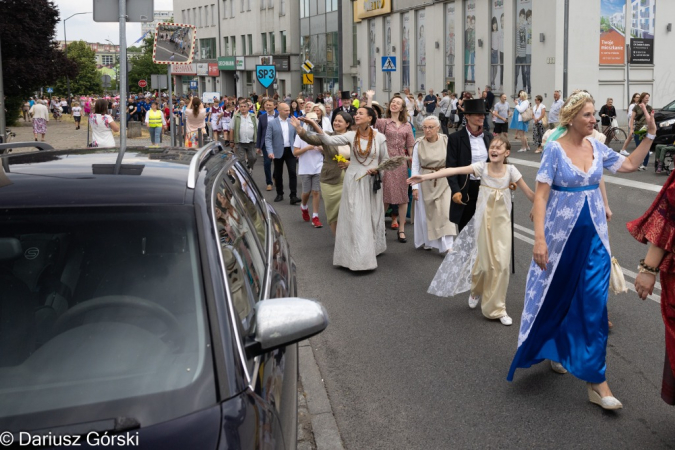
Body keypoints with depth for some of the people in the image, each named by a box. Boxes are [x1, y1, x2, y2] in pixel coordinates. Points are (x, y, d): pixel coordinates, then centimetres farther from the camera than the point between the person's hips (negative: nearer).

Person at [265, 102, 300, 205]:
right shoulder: (271, 123, -2)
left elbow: (296, 136, 10)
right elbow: (268, 138, -7)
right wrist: (270, 151, -18)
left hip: (290, 151, 1)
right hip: (278, 152, -1)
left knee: (292, 173, -8)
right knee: (278, 174, 9)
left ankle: (293, 196, -8)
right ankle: (279, 194, 23)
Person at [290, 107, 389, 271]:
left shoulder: (380, 137, -3)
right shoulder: (351, 136, -2)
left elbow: (385, 160, 6)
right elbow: (329, 140, -13)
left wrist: (377, 169, -12)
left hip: (371, 182, 0)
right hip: (354, 182, 0)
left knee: (371, 217, 10)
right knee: (355, 219, -1)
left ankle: (372, 249, 28)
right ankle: (358, 256, 5)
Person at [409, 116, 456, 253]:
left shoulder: (446, 141, -8)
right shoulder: (419, 144, -6)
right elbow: (415, 167, -3)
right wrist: (415, 187, -7)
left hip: (444, 181, -1)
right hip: (426, 182, 1)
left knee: (445, 211, -7)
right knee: (427, 212, 12)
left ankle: (447, 245, -5)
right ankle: (428, 241, 30)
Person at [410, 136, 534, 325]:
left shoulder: (510, 170, -7)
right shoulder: (482, 167, -10)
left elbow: (529, 193, 1)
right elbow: (453, 171, -21)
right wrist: (425, 177, -29)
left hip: (502, 220, 1)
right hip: (484, 219, -1)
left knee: (501, 263, -2)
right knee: (485, 260, 4)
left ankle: (497, 308, 13)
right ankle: (477, 290, 38)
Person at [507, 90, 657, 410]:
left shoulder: (596, 147, 3)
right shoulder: (555, 148, -11)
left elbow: (631, 164, 18)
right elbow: (541, 195, -14)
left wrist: (650, 134, 7)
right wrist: (539, 238, -21)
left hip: (593, 236, 4)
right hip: (561, 235, -4)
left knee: (593, 303, -1)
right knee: (556, 297, 12)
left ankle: (595, 381, 4)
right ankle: (552, 347, 41)